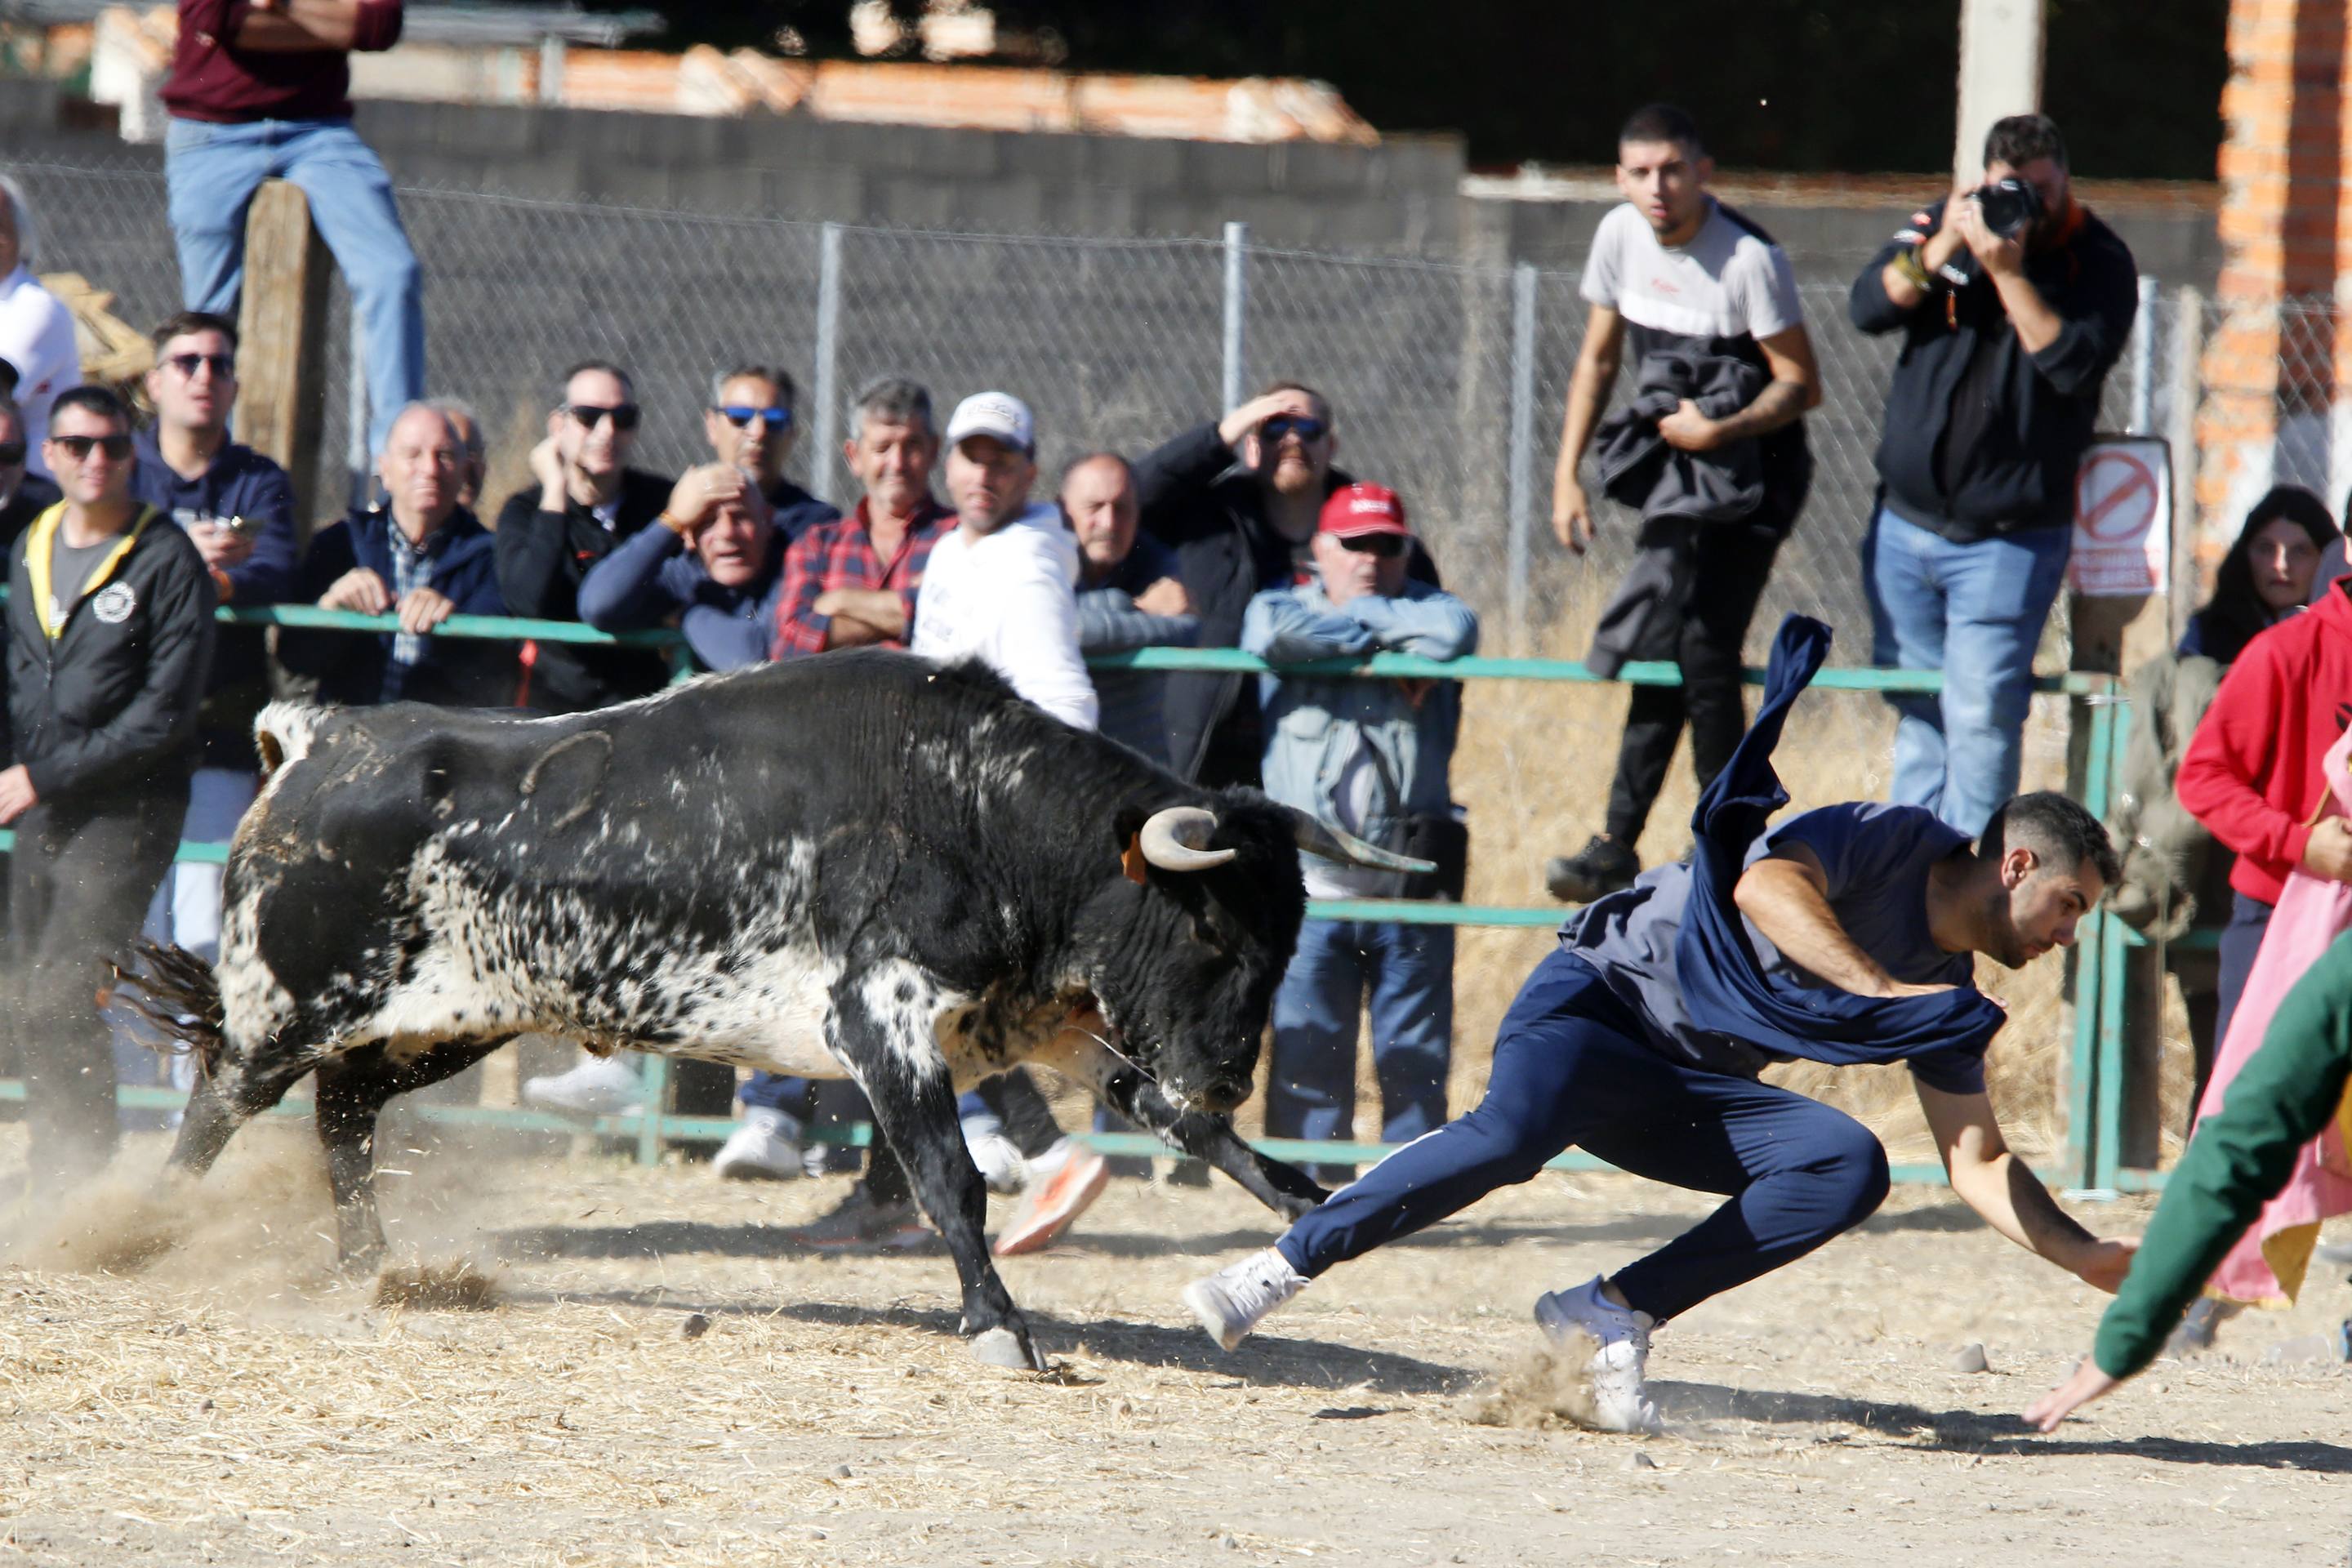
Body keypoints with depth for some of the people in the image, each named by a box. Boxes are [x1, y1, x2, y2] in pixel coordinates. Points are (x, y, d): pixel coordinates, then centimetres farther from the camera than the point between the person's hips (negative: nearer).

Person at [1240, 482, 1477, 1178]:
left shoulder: (1422, 609, 12)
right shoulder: (1284, 605, 9)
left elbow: (1455, 631, -13)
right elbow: (1271, 632, -16)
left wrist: (1361, 614, -4)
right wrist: (1378, 639, -7)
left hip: (1410, 888, 1)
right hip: (1310, 883, -1)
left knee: (1415, 1057, 4)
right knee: (1306, 1049, -2)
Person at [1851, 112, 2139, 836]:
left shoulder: (2099, 261, -5)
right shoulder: (1943, 224, 7)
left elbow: (2074, 363, -18)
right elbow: (1870, 308, -3)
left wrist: (2007, 270, -22)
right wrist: (1941, 250, -16)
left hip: (2009, 537, -5)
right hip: (1906, 522, 5)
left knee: (1980, 715, -11)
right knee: (1917, 710, 11)